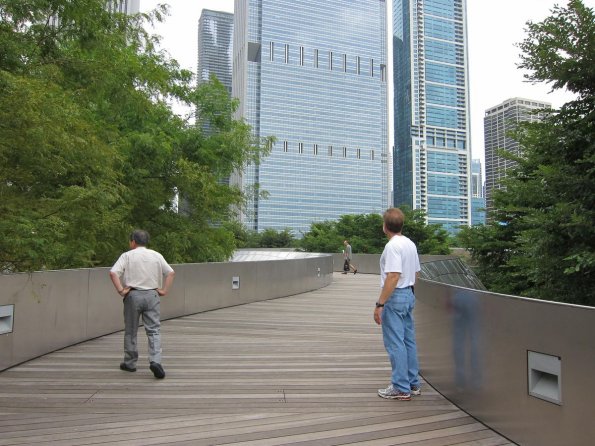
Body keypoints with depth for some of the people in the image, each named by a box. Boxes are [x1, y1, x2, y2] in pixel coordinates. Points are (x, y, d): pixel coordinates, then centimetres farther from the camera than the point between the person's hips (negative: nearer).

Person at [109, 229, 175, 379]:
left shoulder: (127, 256, 0)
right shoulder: (156, 255, 8)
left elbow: (113, 273, -13)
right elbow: (171, 273, 5)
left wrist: (120, 290, -8)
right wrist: (164, 290, 6)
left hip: (133, 295, -1)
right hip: (152, 295, 1)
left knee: (130, 331, 12)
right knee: (154, 330, 0)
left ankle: (130, 363, 23)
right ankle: (155, 361, -16)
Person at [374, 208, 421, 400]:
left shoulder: (392, 246, -18)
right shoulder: (411, 244, 11)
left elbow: (393, 277, -24)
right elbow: (416, 272, 17)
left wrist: (380, 304, -22)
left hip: (395, 297, -10)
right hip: (409, 295, 10)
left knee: (395, 343, -3)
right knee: (409, 341, 15)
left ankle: (401, 388, 3)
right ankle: (413, 384, 23)